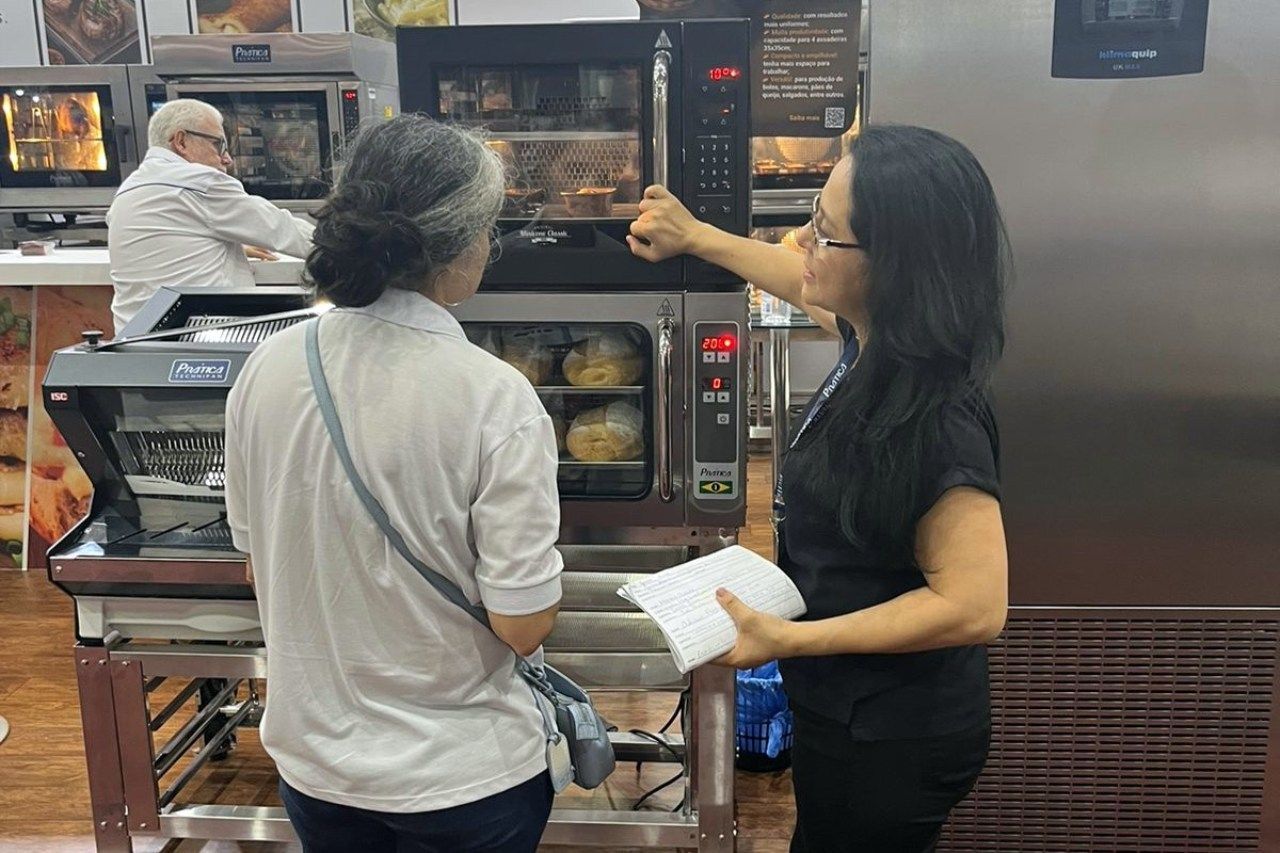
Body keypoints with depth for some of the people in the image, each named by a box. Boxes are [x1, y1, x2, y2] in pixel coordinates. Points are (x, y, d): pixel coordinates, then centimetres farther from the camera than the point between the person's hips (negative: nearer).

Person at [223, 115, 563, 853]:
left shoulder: (268, 368, -10)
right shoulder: (494, 399, -24)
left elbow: (256, 554, 3)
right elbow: (524, 624, -20)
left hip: (311, 757, 4)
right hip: (465, 773, -3)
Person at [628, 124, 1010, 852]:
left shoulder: (931, 421, -32)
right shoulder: (881, 343, -6)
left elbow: (975, 607, -31)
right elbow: (811, 290, 16)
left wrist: (788, 640, -27)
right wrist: (695, 238, 23)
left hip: (889, 740, -8)